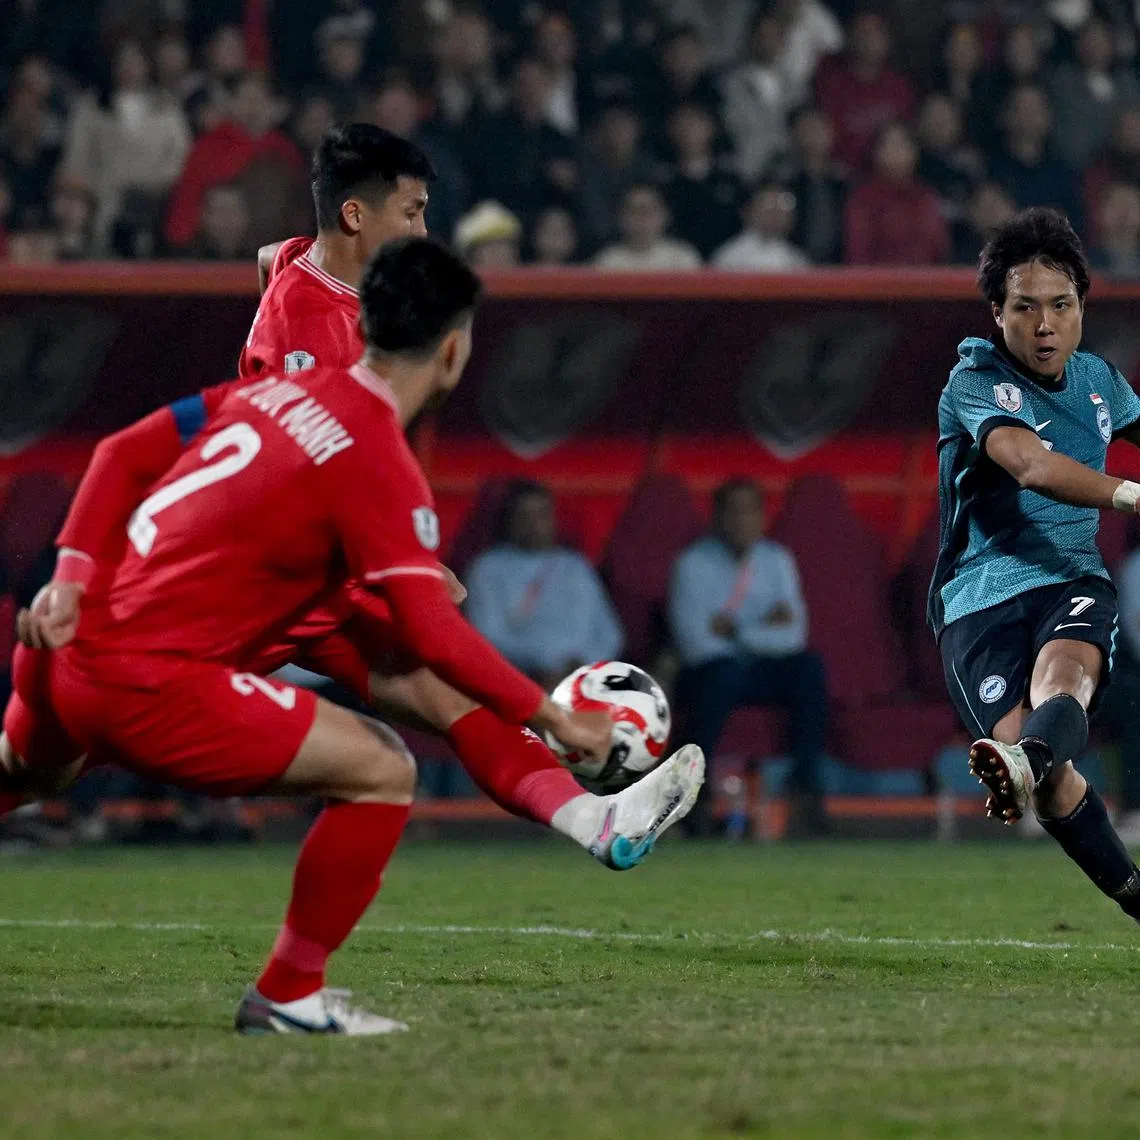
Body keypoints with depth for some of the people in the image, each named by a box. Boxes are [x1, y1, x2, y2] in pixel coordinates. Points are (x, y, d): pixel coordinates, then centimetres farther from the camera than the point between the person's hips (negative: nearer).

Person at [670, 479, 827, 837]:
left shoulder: (777, 561, 7)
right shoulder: (694, 563, -4)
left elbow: (793, 635, -4)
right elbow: (695, 641, -15)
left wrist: (735, 631, -12)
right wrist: (763, 629, -10)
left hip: (763, 673, 3)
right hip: (709, 671, -3)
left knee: (808, 667, -26)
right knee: (722, 672, -37)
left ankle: (805, 787, -27)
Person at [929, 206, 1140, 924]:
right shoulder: (976, 381, -8)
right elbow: (1033, 466, -27)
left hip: (1073, 582, 3)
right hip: (981, 596, -3)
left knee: (1064, 670, -35)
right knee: (1055, 781, -20)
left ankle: (1025, 763, -68)